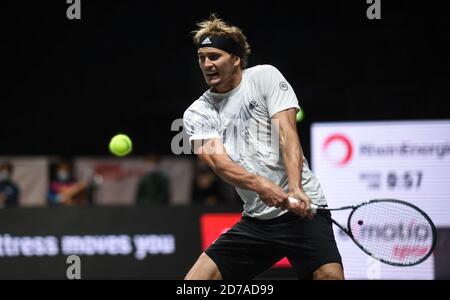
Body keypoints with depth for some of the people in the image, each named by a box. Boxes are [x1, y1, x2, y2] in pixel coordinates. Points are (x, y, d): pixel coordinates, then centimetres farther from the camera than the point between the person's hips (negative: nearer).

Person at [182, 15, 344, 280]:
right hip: (255, 220, 4)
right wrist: (260, 185, -31)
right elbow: (218, 161, -10)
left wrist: (295, 189, -26)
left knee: (329, 275, -27)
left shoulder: (265, 77, 2)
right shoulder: (197, 114, 7)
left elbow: (287, 133, -9)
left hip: (302, 209, -4)